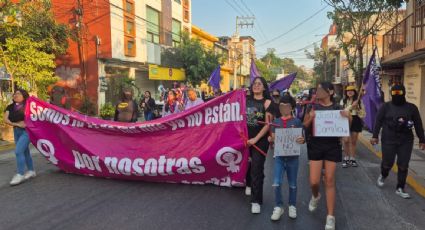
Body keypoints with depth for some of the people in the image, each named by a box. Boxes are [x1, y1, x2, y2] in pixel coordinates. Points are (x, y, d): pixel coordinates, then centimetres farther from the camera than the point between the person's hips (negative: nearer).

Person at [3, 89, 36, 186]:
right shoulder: (10, 107, 6)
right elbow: (5, 119, -3)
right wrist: (17, 124, -15)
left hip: (26, 131, -7)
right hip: (16, 131, 7)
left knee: (18, 151, -15)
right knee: (25, 151, 14)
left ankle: (20, 174, -9)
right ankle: (31, 171, 26)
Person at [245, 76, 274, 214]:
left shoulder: (267, 102, -5)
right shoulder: (246, 100, 6)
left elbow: (268, 124, -10)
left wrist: (256, 139, -16)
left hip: (260, 139, -4)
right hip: (245, 137, 4)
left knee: (257, 169, -5)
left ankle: (256, 200, 3)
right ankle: (249, 184, 47)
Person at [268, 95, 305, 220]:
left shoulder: (297, 122, -4)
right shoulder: (276, 121, 3)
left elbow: (302, 138, -2)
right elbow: (273, 138, 4)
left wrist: (302, 140, -25)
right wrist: (270, 139, -18)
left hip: (293, 157, -1)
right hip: (279, 156, 1)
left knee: (292, 184, 12)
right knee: (276, 184, -4)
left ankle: (292, 206, 31)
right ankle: (278, 206, 15)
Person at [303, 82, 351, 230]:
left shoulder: (337, 108, 2)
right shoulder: (312, 107, 1)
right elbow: (304, 127, 3)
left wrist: (348, 118, -14)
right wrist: (310, 118, -17)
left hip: (332, 146, 0)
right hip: (315, 146, 0)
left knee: (330, 180, 3)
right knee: (314, 181, -2)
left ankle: (331, 217, 13)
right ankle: (315, 196, 36)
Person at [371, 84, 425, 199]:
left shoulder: (412, 107, 3)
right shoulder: (386, 106, 0)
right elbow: (378, 121, 1)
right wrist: (375, 136, -4)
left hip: (406, 141, 1)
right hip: (388, 140, -1)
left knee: (403, 166, 3)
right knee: (387, 163, 4)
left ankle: (400, 189, 14)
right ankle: (383, 176, 36)